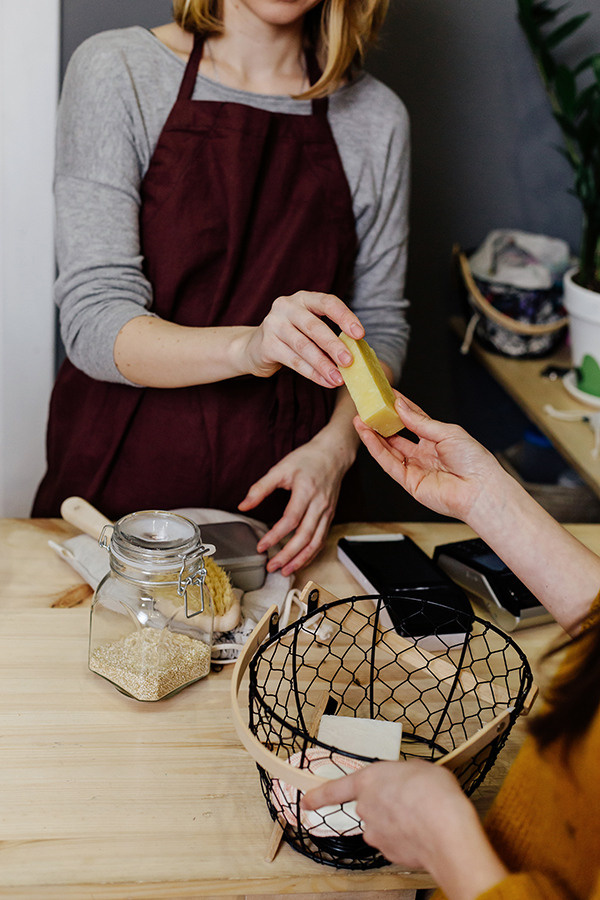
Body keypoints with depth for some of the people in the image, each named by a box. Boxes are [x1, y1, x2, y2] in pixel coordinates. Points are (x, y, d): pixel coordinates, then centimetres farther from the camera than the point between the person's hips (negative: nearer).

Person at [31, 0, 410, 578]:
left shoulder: (376, 117, 1)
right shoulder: (116, 70, -8)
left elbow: (380, 324, 6)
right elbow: (94, 323, -16)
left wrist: (334, 447, -13)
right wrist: (249, 347, -34)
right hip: (122, 480, -2)